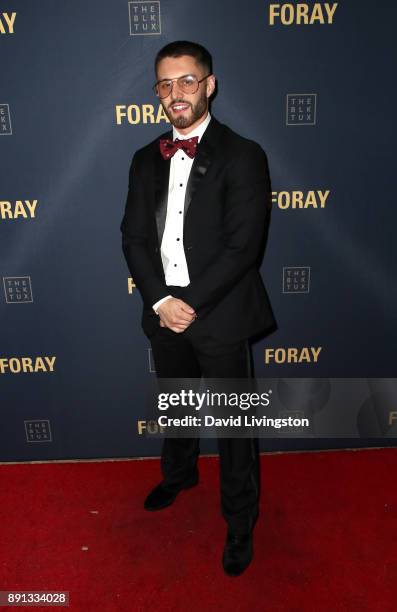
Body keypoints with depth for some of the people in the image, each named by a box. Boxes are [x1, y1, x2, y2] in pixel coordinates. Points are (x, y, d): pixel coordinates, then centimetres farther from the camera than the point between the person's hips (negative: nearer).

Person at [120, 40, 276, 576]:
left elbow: (243, 246, -16)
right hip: (164, 312, 5)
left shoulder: (242, 156, -9)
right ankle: (179, 474, 53)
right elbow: (134, 237, 2)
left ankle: (240, 522, 31)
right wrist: (160, 301, -12)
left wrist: (191, 304, -18)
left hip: (220, 316, -5)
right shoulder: (146, 160, 7)